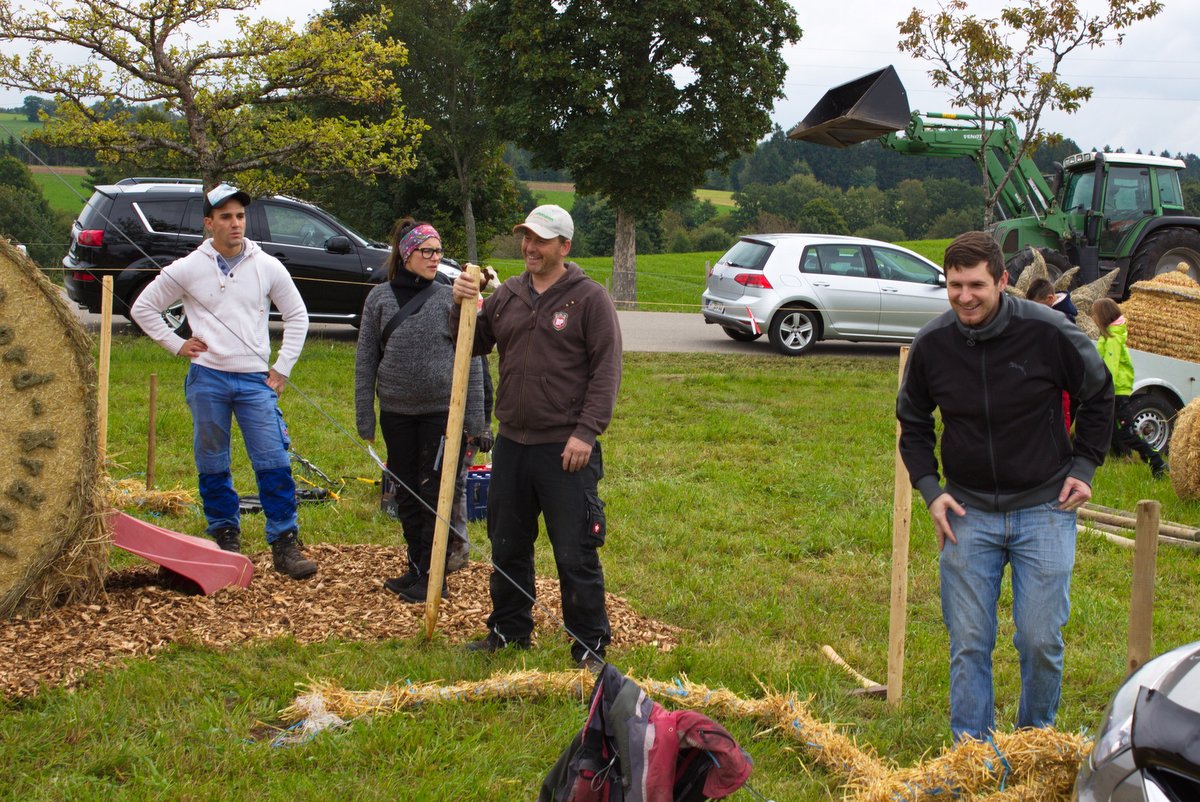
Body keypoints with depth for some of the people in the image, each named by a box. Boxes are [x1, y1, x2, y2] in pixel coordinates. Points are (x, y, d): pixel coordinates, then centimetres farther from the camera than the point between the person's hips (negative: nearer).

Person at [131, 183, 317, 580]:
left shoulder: (267, 267, 3)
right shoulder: (188, 269, 1)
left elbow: (297, 316, 12)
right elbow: (143, 308, 11)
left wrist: (282, 368, 6)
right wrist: (176, 344, 3)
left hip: (255, 381, 0)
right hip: (207, 379, 0)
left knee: (274, 464, -7)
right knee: (212, 466, 8)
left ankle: (284, 544, -2)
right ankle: (225, 537, 22)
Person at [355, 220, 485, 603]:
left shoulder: (450, 298, -2)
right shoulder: (380, 298, 4)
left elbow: (470, 359, -1)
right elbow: (365, 361, 6)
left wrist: (475, 418, -5)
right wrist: (364, 417, 3)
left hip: (443, 411, -3)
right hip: (397, 413, 3)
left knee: (434, 493, -1)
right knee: (406, 495, 12)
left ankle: (432, 576, 7)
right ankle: (415, 568, 26)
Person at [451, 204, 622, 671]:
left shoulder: (590, 298, -5)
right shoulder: (507, 295, 11)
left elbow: (606, 370, -9)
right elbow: (474, 345, 17)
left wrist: (586, 431, -16)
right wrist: (464, 308, -2)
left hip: (566, 450, -6)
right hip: (511, 444, 6)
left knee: (576, 554, -2)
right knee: (507, 545, 17)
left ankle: (590, 646, 10)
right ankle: (509, 629, 33)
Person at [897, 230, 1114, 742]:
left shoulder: (1048, 332, -13)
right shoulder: (931, 344, -6)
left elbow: (1098, 397, 6)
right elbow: (912, 422, 11)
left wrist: (1083, 467, 1)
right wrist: (930, 489, 0)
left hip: (1044, 508, -2)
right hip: (967, 512, 2)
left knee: (1040, 639, 1)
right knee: (969, 644, 4)